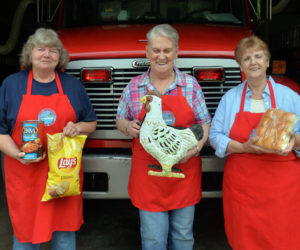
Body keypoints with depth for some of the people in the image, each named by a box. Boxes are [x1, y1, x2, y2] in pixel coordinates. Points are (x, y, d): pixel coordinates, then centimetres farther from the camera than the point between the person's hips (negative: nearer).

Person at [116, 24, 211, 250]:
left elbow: (205, 123, 4)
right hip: (149, 173, 0)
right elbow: (120, 120, 14)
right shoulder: (134, 87, 3)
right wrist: (128, 127, -9)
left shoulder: (190, 84, 2)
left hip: (185, 173, 1)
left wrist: (195, 148, -13)